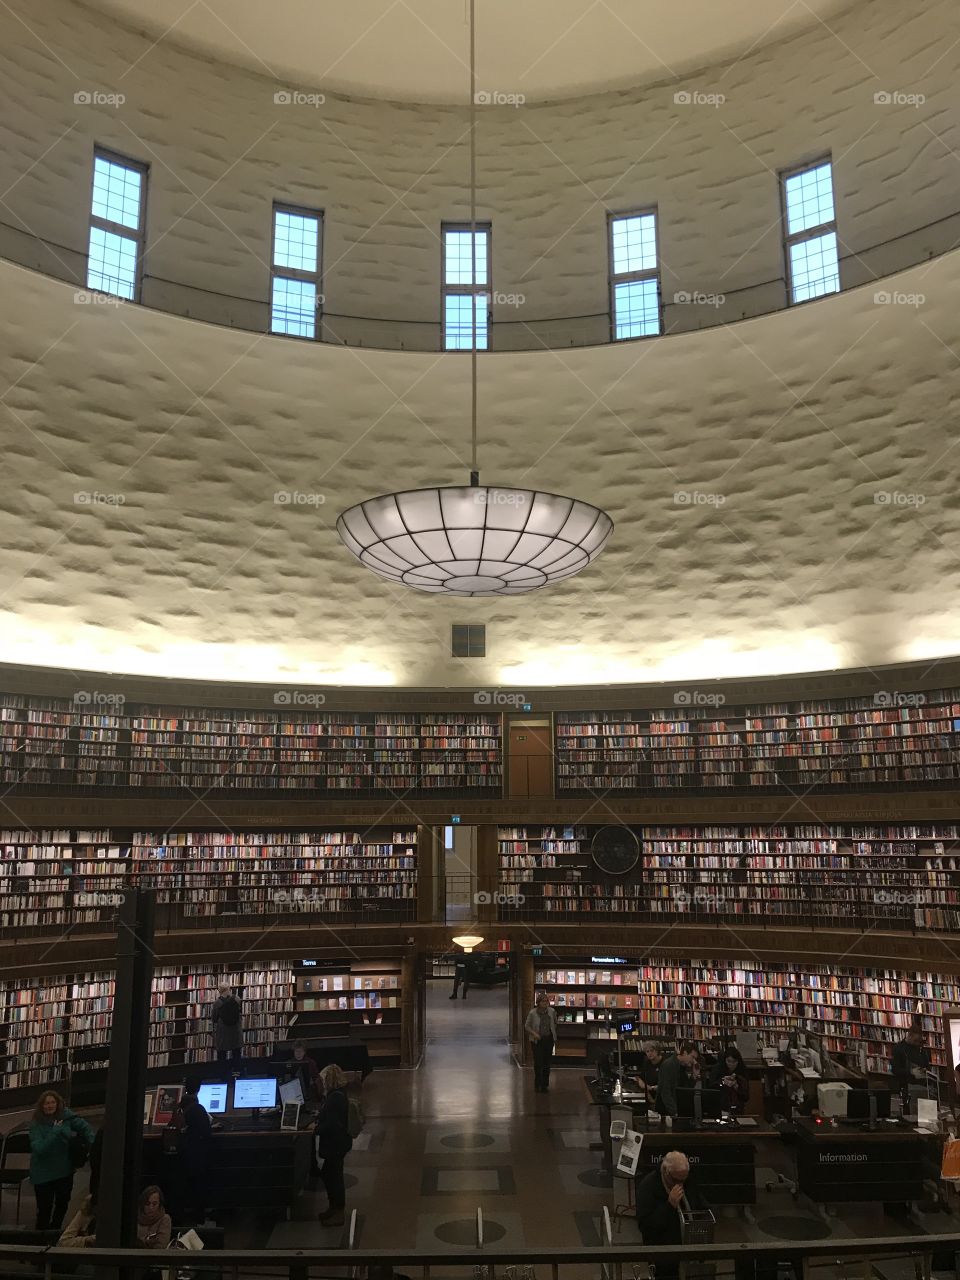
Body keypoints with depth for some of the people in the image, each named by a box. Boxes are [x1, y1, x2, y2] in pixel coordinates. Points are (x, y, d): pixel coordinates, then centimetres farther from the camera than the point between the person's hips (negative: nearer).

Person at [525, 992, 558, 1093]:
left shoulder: (551, 1011, -4)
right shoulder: (532, 1013, -12)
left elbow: (555, 1023, 15)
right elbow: (527, 1026, -4)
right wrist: (534, 1033, -18)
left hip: (549, 1040, 3)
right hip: (537, 1040, -3)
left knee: (547, 1063, 7)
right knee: (538, 1063, -5)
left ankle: (545, 1084, 19)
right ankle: (537, 1085, 11)